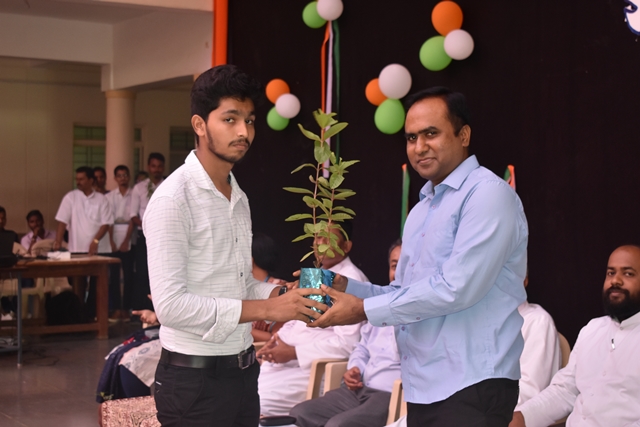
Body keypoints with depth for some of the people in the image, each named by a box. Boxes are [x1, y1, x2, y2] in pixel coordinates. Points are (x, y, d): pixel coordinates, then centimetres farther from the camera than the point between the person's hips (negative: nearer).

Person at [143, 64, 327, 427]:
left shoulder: (239, 197, 11)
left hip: (242, 370, 8)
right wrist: (266, 309, -22)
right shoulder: (172, 200, -16)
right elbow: (170, 304, -23)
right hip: (194, 378, -8)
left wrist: (283, 295, -3)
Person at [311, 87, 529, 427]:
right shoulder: (421, 210, 18)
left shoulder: (488, 194, -11)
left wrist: (365, 309, -14)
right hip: (422, 388, 8)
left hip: (470, 389, -8)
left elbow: (456, 288, -20)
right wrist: (344, 286, 2)